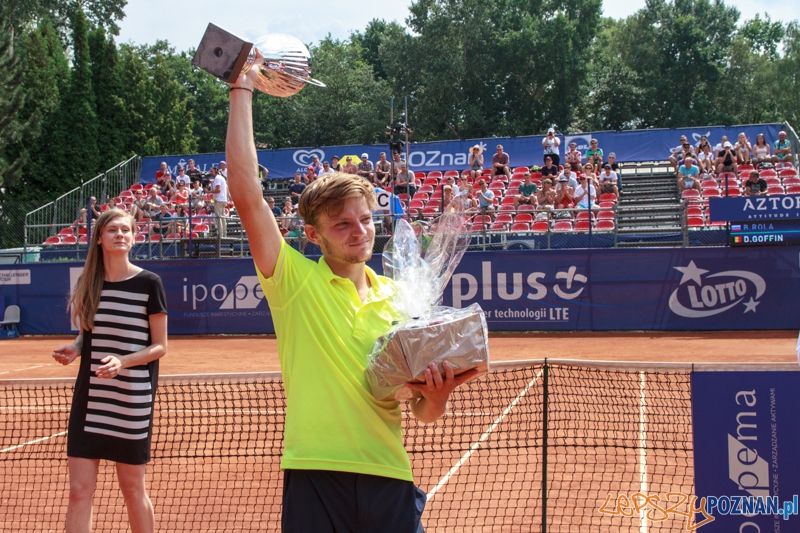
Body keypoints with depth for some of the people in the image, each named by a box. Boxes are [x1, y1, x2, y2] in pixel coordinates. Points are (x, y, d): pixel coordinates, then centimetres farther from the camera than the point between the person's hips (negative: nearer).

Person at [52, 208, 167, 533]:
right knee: (79, 491, 1)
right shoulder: (87, 284, 7)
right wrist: (74, 349, -4)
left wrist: (123, 362, -20)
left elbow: (160, 346, -4)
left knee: (132, 489, 8)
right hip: (90, 398, 4)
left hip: (132, 401, -4)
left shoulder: (148, 283, -5)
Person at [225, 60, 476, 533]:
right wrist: (242, 90, -6)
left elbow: (422, 412, 12)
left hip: (388, 480, 3)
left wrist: (436, 398, -12)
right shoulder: (296, 281, 1)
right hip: (314, 478, -3)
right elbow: (246, 194, -10)